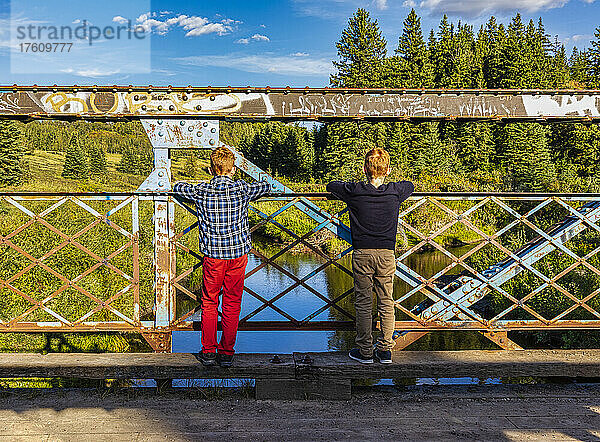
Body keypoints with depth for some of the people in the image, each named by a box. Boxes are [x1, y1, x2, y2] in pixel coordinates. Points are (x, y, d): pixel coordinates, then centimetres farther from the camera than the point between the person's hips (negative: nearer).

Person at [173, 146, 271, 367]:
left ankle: (208, 352, 18)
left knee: (209, 303, 14)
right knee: (232, 304, 10)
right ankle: (227, 353, 16)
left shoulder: (202, 191, -6)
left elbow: (178, 187, 14)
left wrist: (180, 186, 36)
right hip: (238, 254, 0)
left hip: (213, 256, 0)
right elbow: (266, 186, 13)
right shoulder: (242, 189, -7)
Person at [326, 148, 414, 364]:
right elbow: (410, 185, 22)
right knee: (386, 303, 11)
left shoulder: (354, 192, -7)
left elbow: (331, 186, 13)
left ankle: (365, 351, 14)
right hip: (386, 254, 2)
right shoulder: (395, 192, -2)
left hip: (362, 253, -1)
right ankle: (385, 350, 16)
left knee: (363, 304, 7)